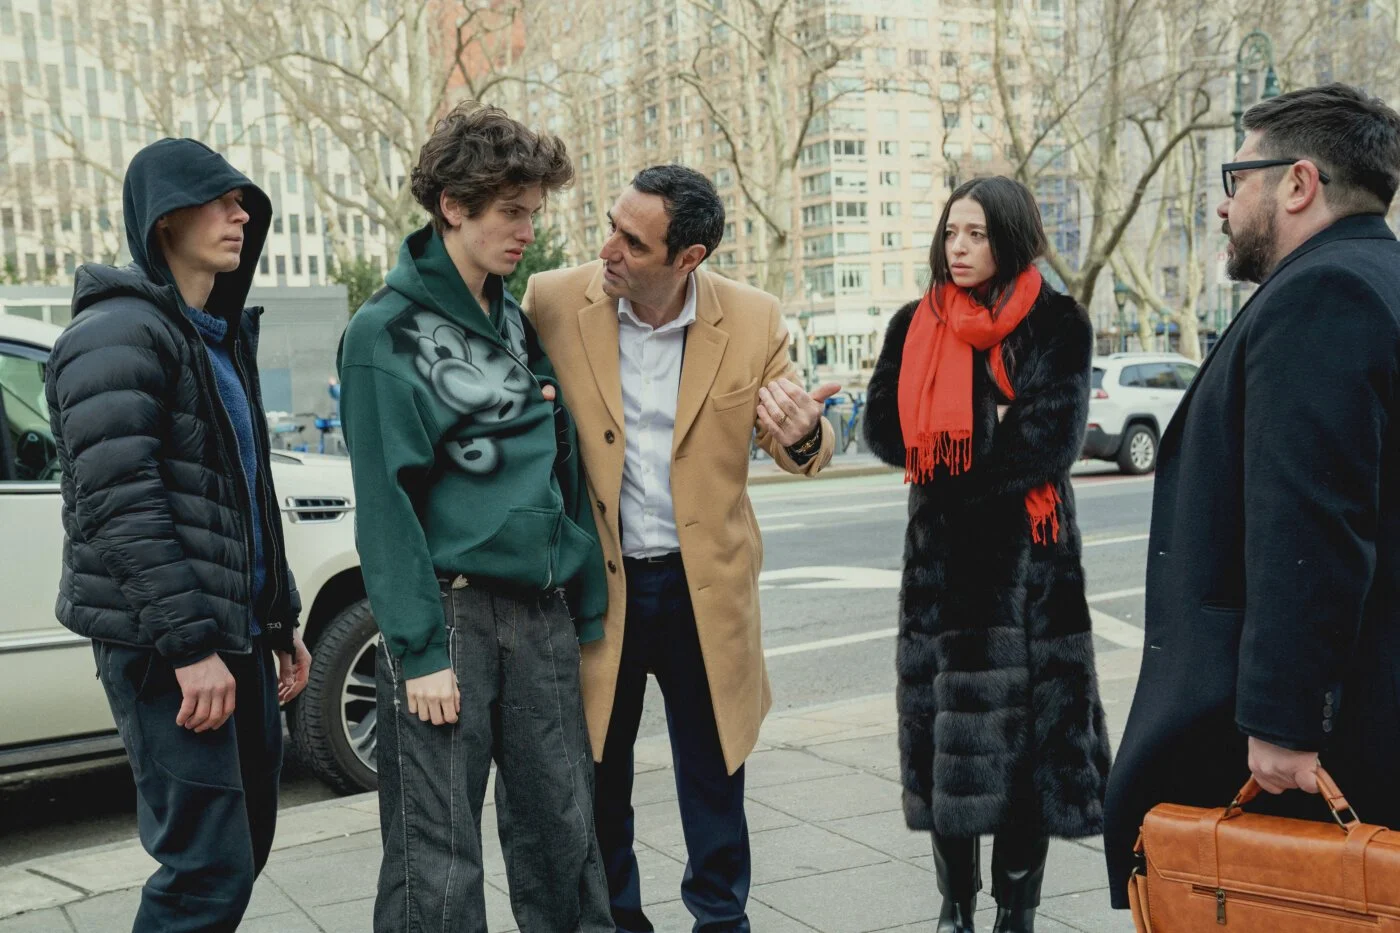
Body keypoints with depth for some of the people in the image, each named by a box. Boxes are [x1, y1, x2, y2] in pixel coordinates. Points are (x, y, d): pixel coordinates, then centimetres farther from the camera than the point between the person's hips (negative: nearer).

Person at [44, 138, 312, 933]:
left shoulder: (223, 336, 17)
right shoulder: (120, 333, -11)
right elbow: (122, 508, -19)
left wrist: (281, 621, 18)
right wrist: (189, 645, -22)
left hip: (236, 629, 9)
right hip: (165, 646, -9)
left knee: (246, 842, 14)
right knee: (209, 864, -9)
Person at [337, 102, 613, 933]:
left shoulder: (518, 322, 14)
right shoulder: (387, 331, -5)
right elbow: (386, 502, -11)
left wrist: (588, 610, 12)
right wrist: (418, 647, -15)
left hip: (541, 614, 6)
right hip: (448, 613, -6)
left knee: (564, 836, 11)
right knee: (438, 864, -1)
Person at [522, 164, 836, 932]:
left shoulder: (752, 320, -7)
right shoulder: (554, 302, -9)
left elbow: (804, 452, -2)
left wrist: (805, 435, -26)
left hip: (705, 584, 0)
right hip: (594, 582, 0)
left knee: (713, 776, 15)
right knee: (598, 777, 15)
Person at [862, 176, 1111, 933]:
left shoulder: (1056, 323, -2)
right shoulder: (915, 324, 7)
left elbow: (1050, 441, -13)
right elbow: (885, 431, -1)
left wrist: (949, 456, -7)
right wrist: (989, 435, -9)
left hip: (1030, 560, -2)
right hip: (941, 559, 2)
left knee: (1029, 729, 1)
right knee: (947, 731, 4)